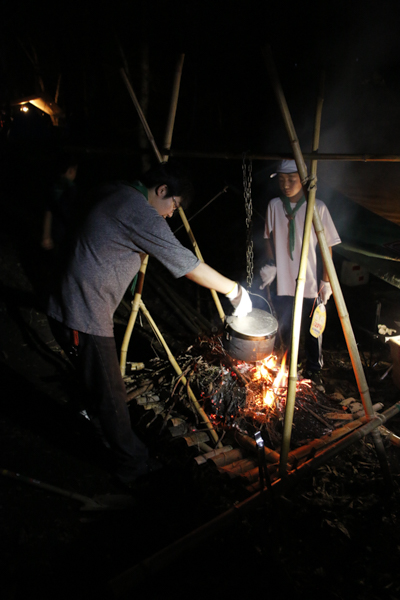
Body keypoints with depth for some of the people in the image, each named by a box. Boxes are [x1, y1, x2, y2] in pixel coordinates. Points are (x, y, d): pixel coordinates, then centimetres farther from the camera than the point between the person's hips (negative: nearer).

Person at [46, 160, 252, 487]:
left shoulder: (118, 195, 9)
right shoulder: (141, 214, -20)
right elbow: (188, 265, -18)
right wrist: (235, 291, -8)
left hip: (70, 308, 10)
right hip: (85, 317, -10)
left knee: (99, 383, 26)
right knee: (112, 394, 3)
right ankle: (134, 466, 19)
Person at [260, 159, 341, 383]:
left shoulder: (318, 207, -10)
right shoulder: (274, 206, -1)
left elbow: (327, 246, -5)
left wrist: (326, 280, -6)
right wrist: (271, 264, -2)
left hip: (310, 285, -2)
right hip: (284, 283, 3)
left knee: (312, 331, 11)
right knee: (284, 330, 14)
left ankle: (314, 370, 33)